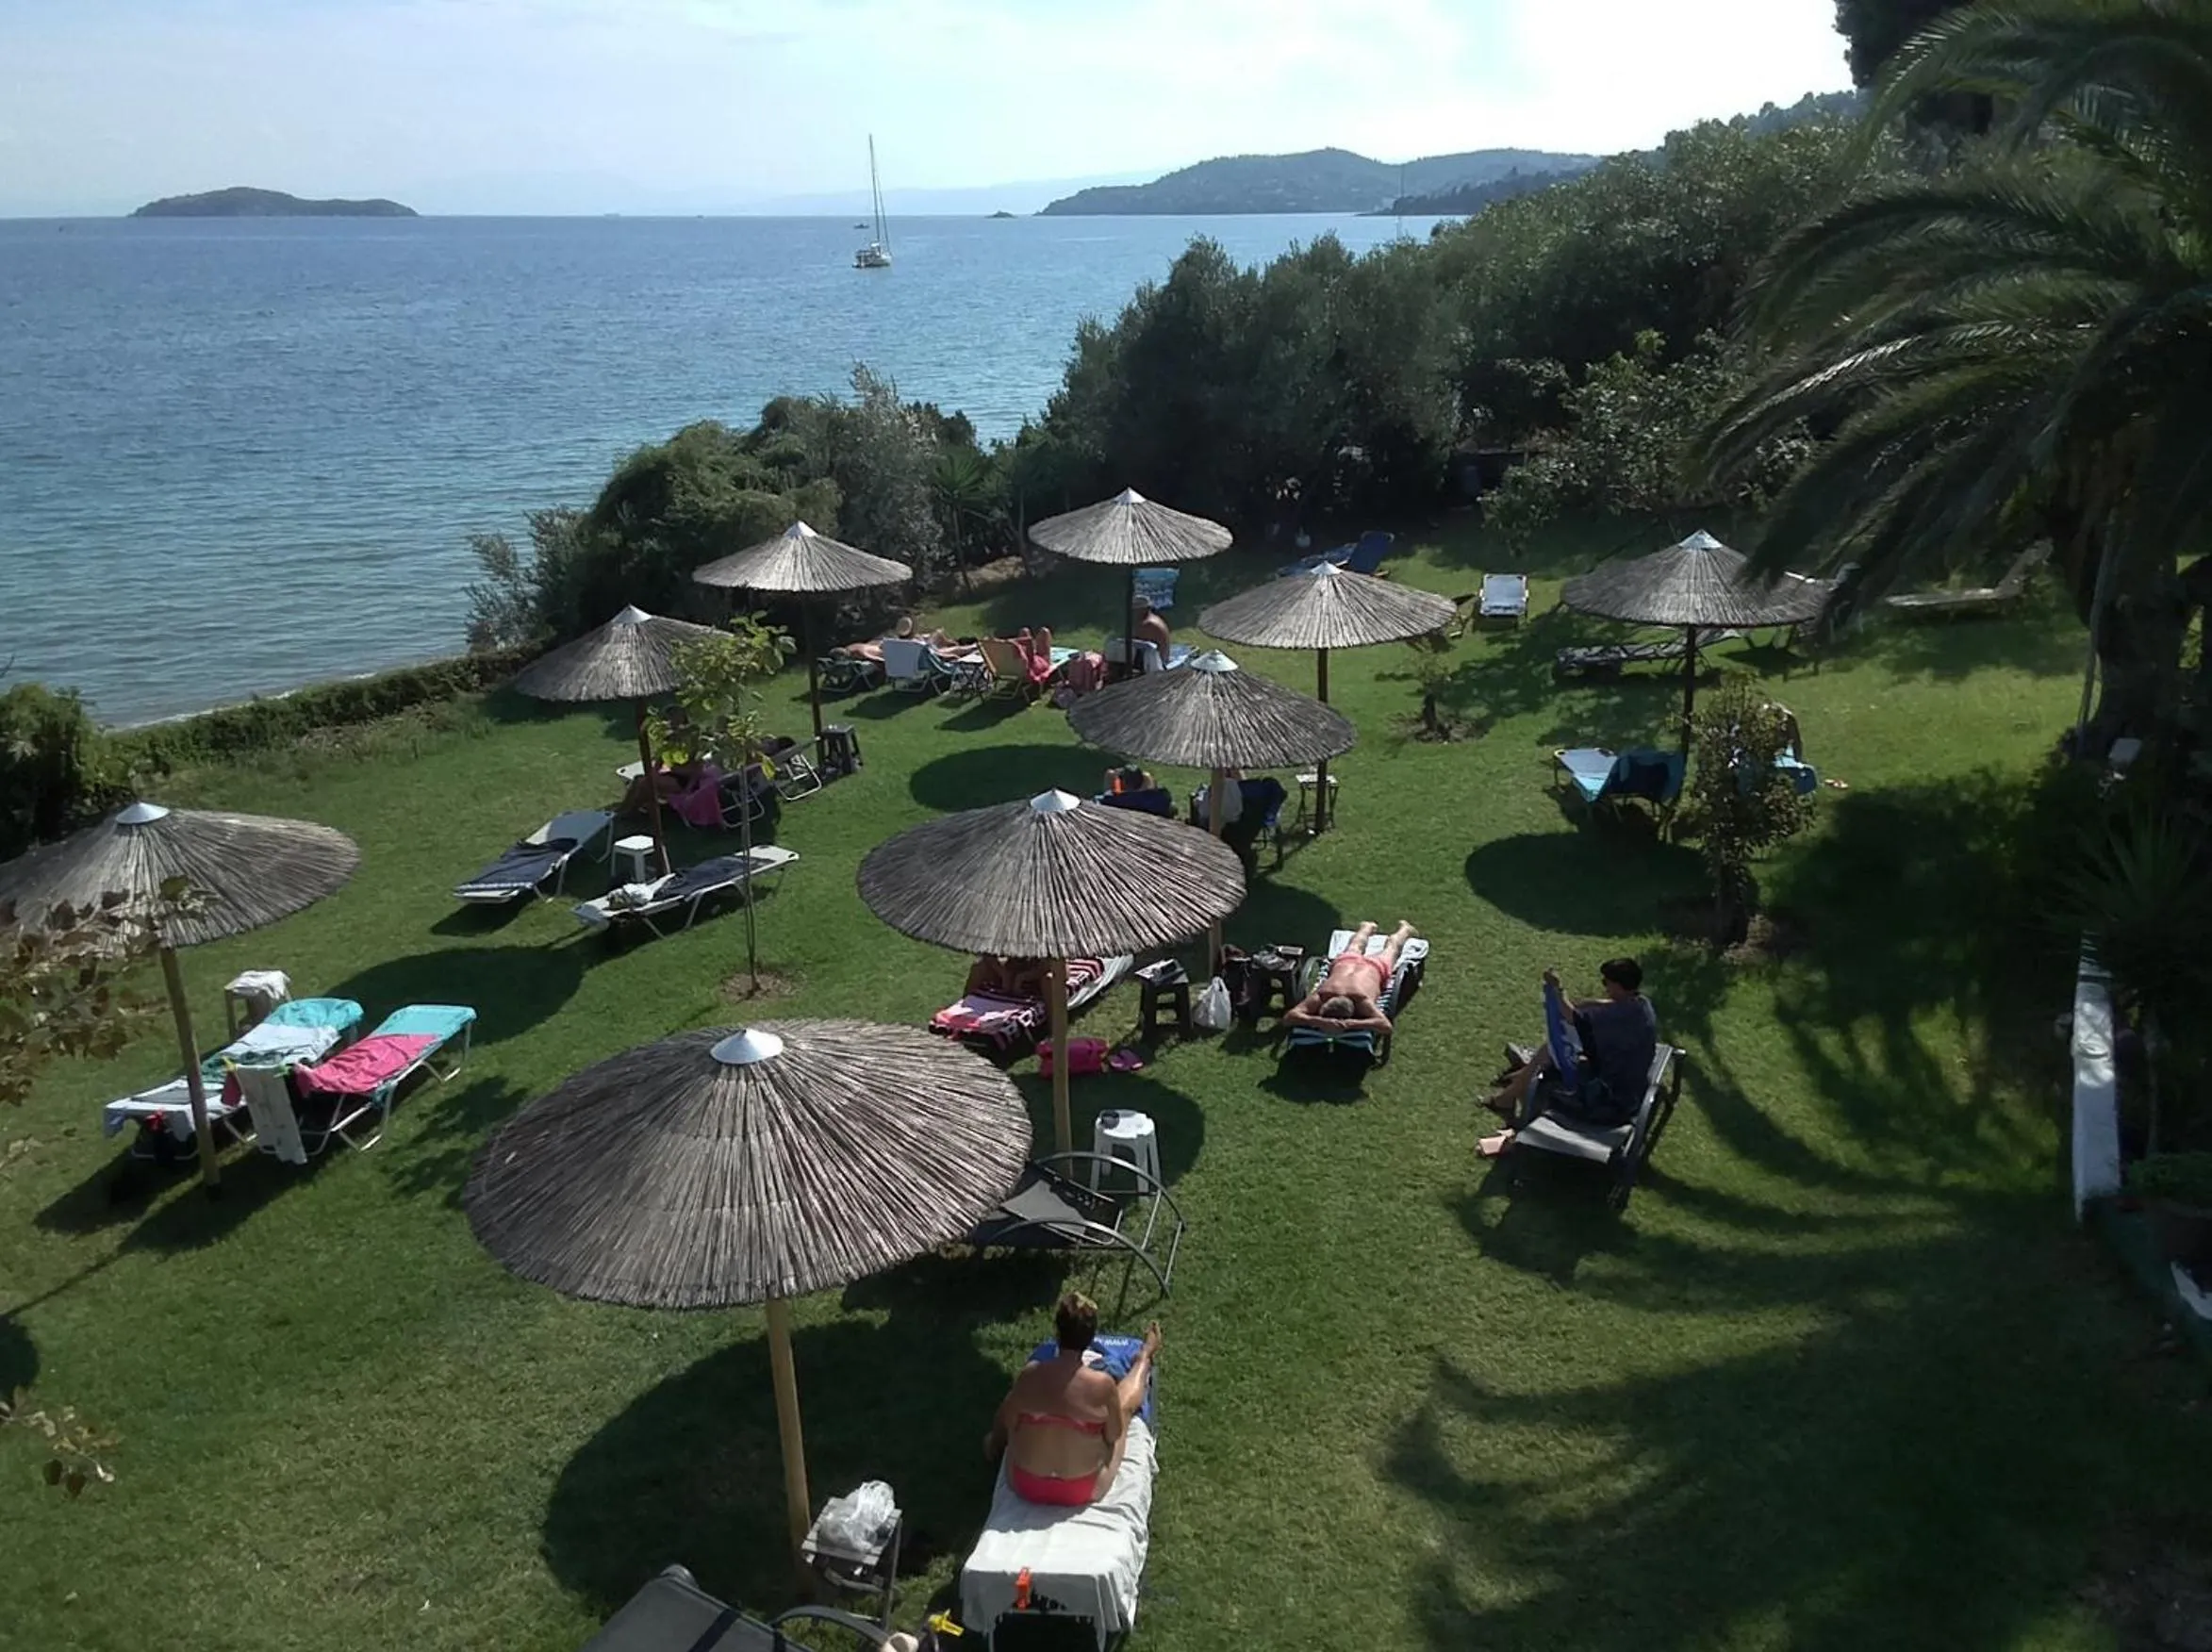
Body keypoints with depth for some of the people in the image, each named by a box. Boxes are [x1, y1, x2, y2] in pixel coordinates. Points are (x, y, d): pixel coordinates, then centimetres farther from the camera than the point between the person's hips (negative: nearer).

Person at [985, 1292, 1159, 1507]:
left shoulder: (1030, 1374, -19)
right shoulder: (1102, 1384, -24)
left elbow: (1007, 1423, -2)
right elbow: (1114, 1436, -6)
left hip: (1024, 1487, 1)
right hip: (1082, 1493, -1)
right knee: (1125, 1405, 21)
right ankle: (1145, 1359, 49)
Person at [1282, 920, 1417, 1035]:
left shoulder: (1362, 1000, -50)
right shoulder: (1320, 997, -46)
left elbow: (1386, 1025, -62)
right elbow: (1288, 1017, -54)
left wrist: (1349, 1024, -71)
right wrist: (1319, 1022, -70)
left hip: (1374, 966, -2)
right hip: (1345, 961, 2)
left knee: (1391, 948, 34)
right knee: (1356, 948, 39)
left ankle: (1404, 929, 65)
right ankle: (1367, 927, 70)